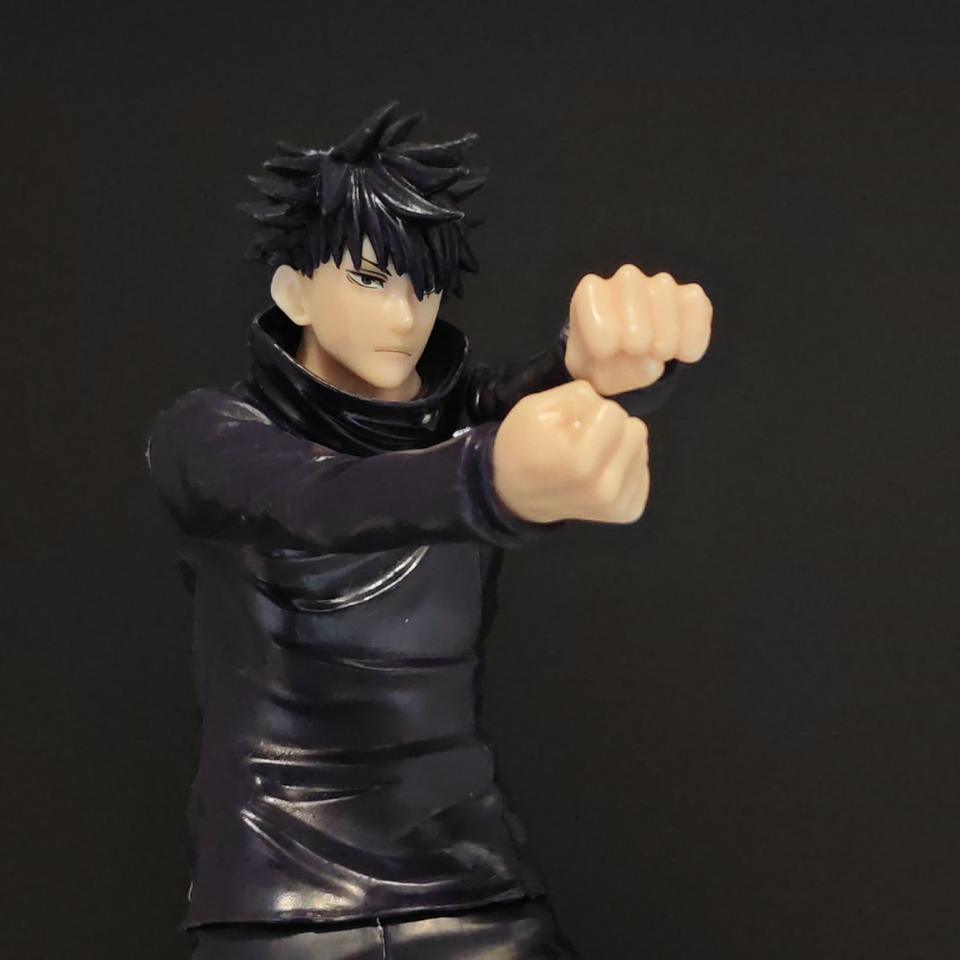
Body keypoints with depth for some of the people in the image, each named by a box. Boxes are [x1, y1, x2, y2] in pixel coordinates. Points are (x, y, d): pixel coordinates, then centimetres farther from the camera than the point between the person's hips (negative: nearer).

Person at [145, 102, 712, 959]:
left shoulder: (468, 415, 2)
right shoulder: (208, 436, -7)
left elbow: (553, 397, -22)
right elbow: (320, 504, -30)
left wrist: (614, 357, -48)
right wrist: (498, 481, -53)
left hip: (472, 880, 3)